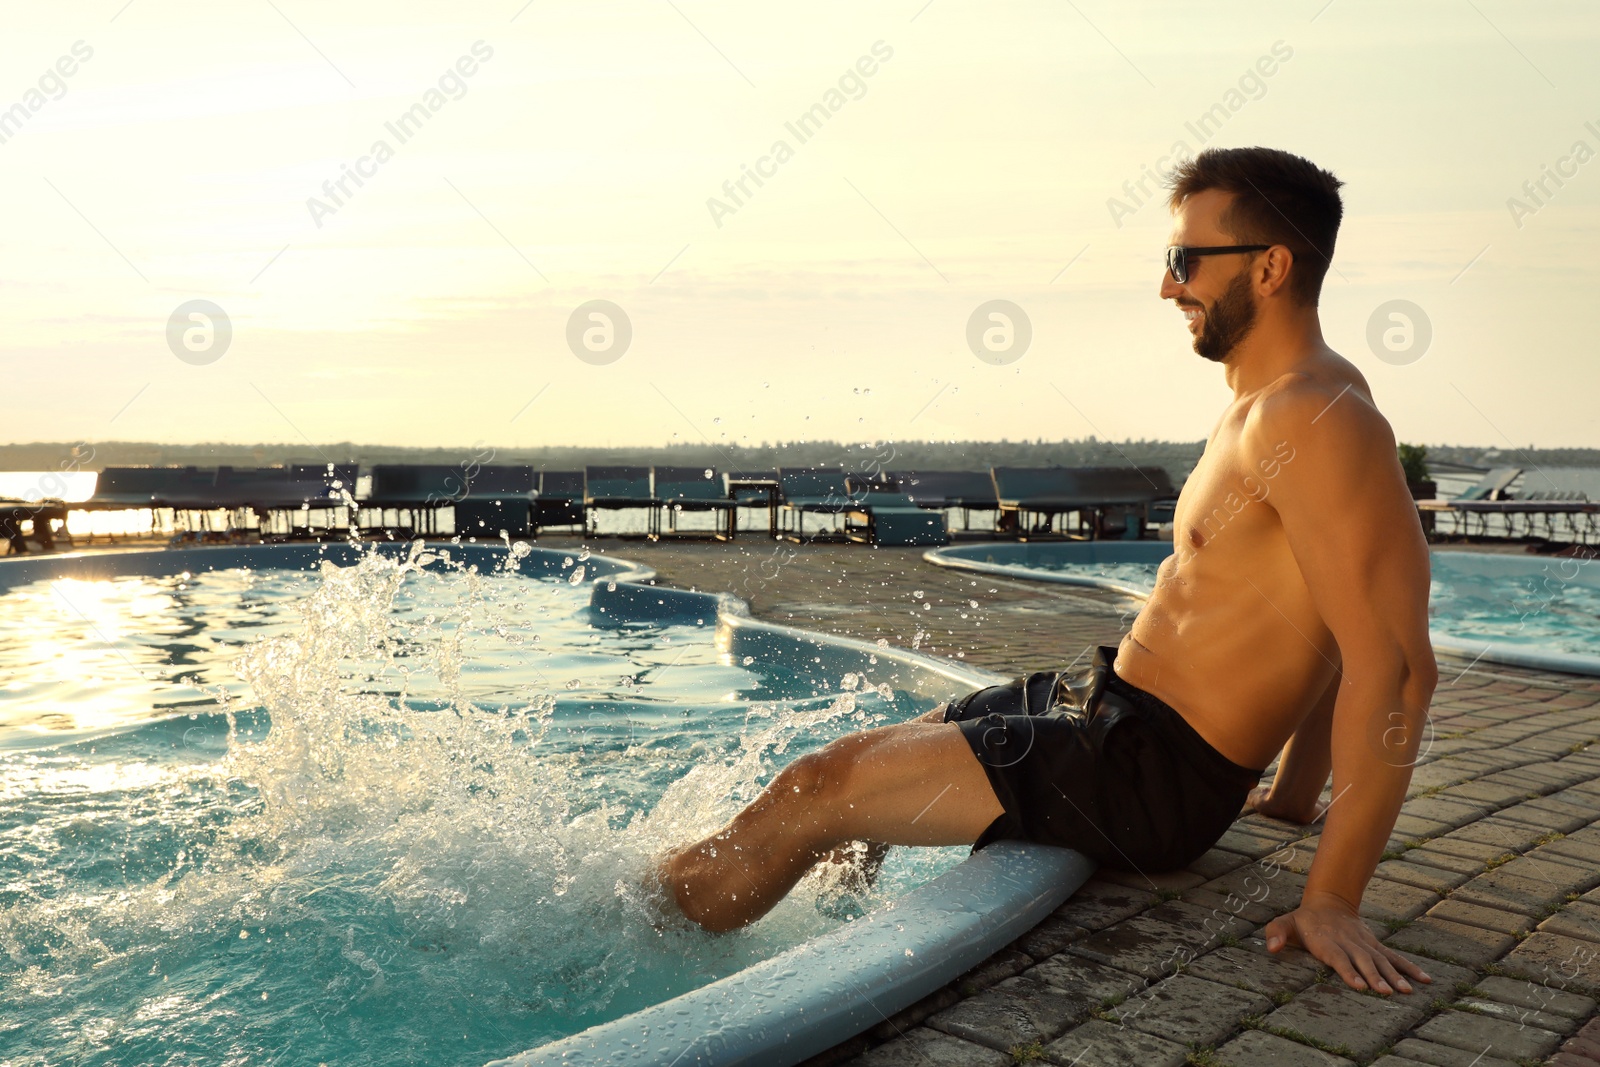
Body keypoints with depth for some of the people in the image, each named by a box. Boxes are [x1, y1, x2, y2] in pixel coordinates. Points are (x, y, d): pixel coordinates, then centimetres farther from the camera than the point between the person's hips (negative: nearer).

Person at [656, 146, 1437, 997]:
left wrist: (1331, 898, -25)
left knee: (815, 793, -7)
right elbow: (1331, 632, 16)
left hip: (1149, 772, -10)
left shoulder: (1312, 422, -21)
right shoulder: (1269, 404, 11)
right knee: (855, 766, 16)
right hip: (1104, 699, 10)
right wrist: (1294, 794, 17)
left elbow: (1395, 663, -26)